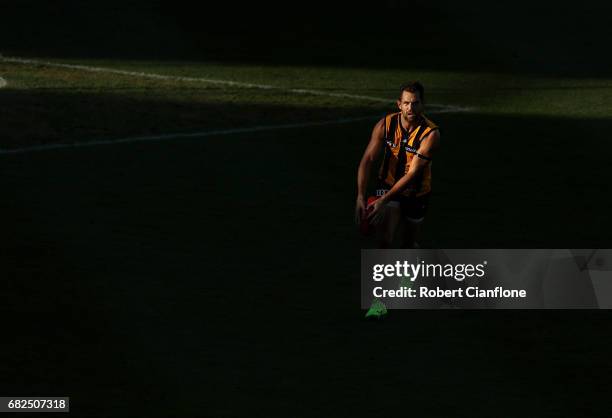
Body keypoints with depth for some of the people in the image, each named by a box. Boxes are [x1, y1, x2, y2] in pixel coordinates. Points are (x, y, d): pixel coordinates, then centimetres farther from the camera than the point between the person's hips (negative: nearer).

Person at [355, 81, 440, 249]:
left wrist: (384, 200, -33)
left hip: (416, 193, 0)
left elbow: (413, 173, -26)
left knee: (407, 245, 15)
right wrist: (360, 196, -30)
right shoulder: (385, 125, -14)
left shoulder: (430, 134, -23)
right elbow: (367, 160, -16)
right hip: (388, 184, 0)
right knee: (385, 241, -21)